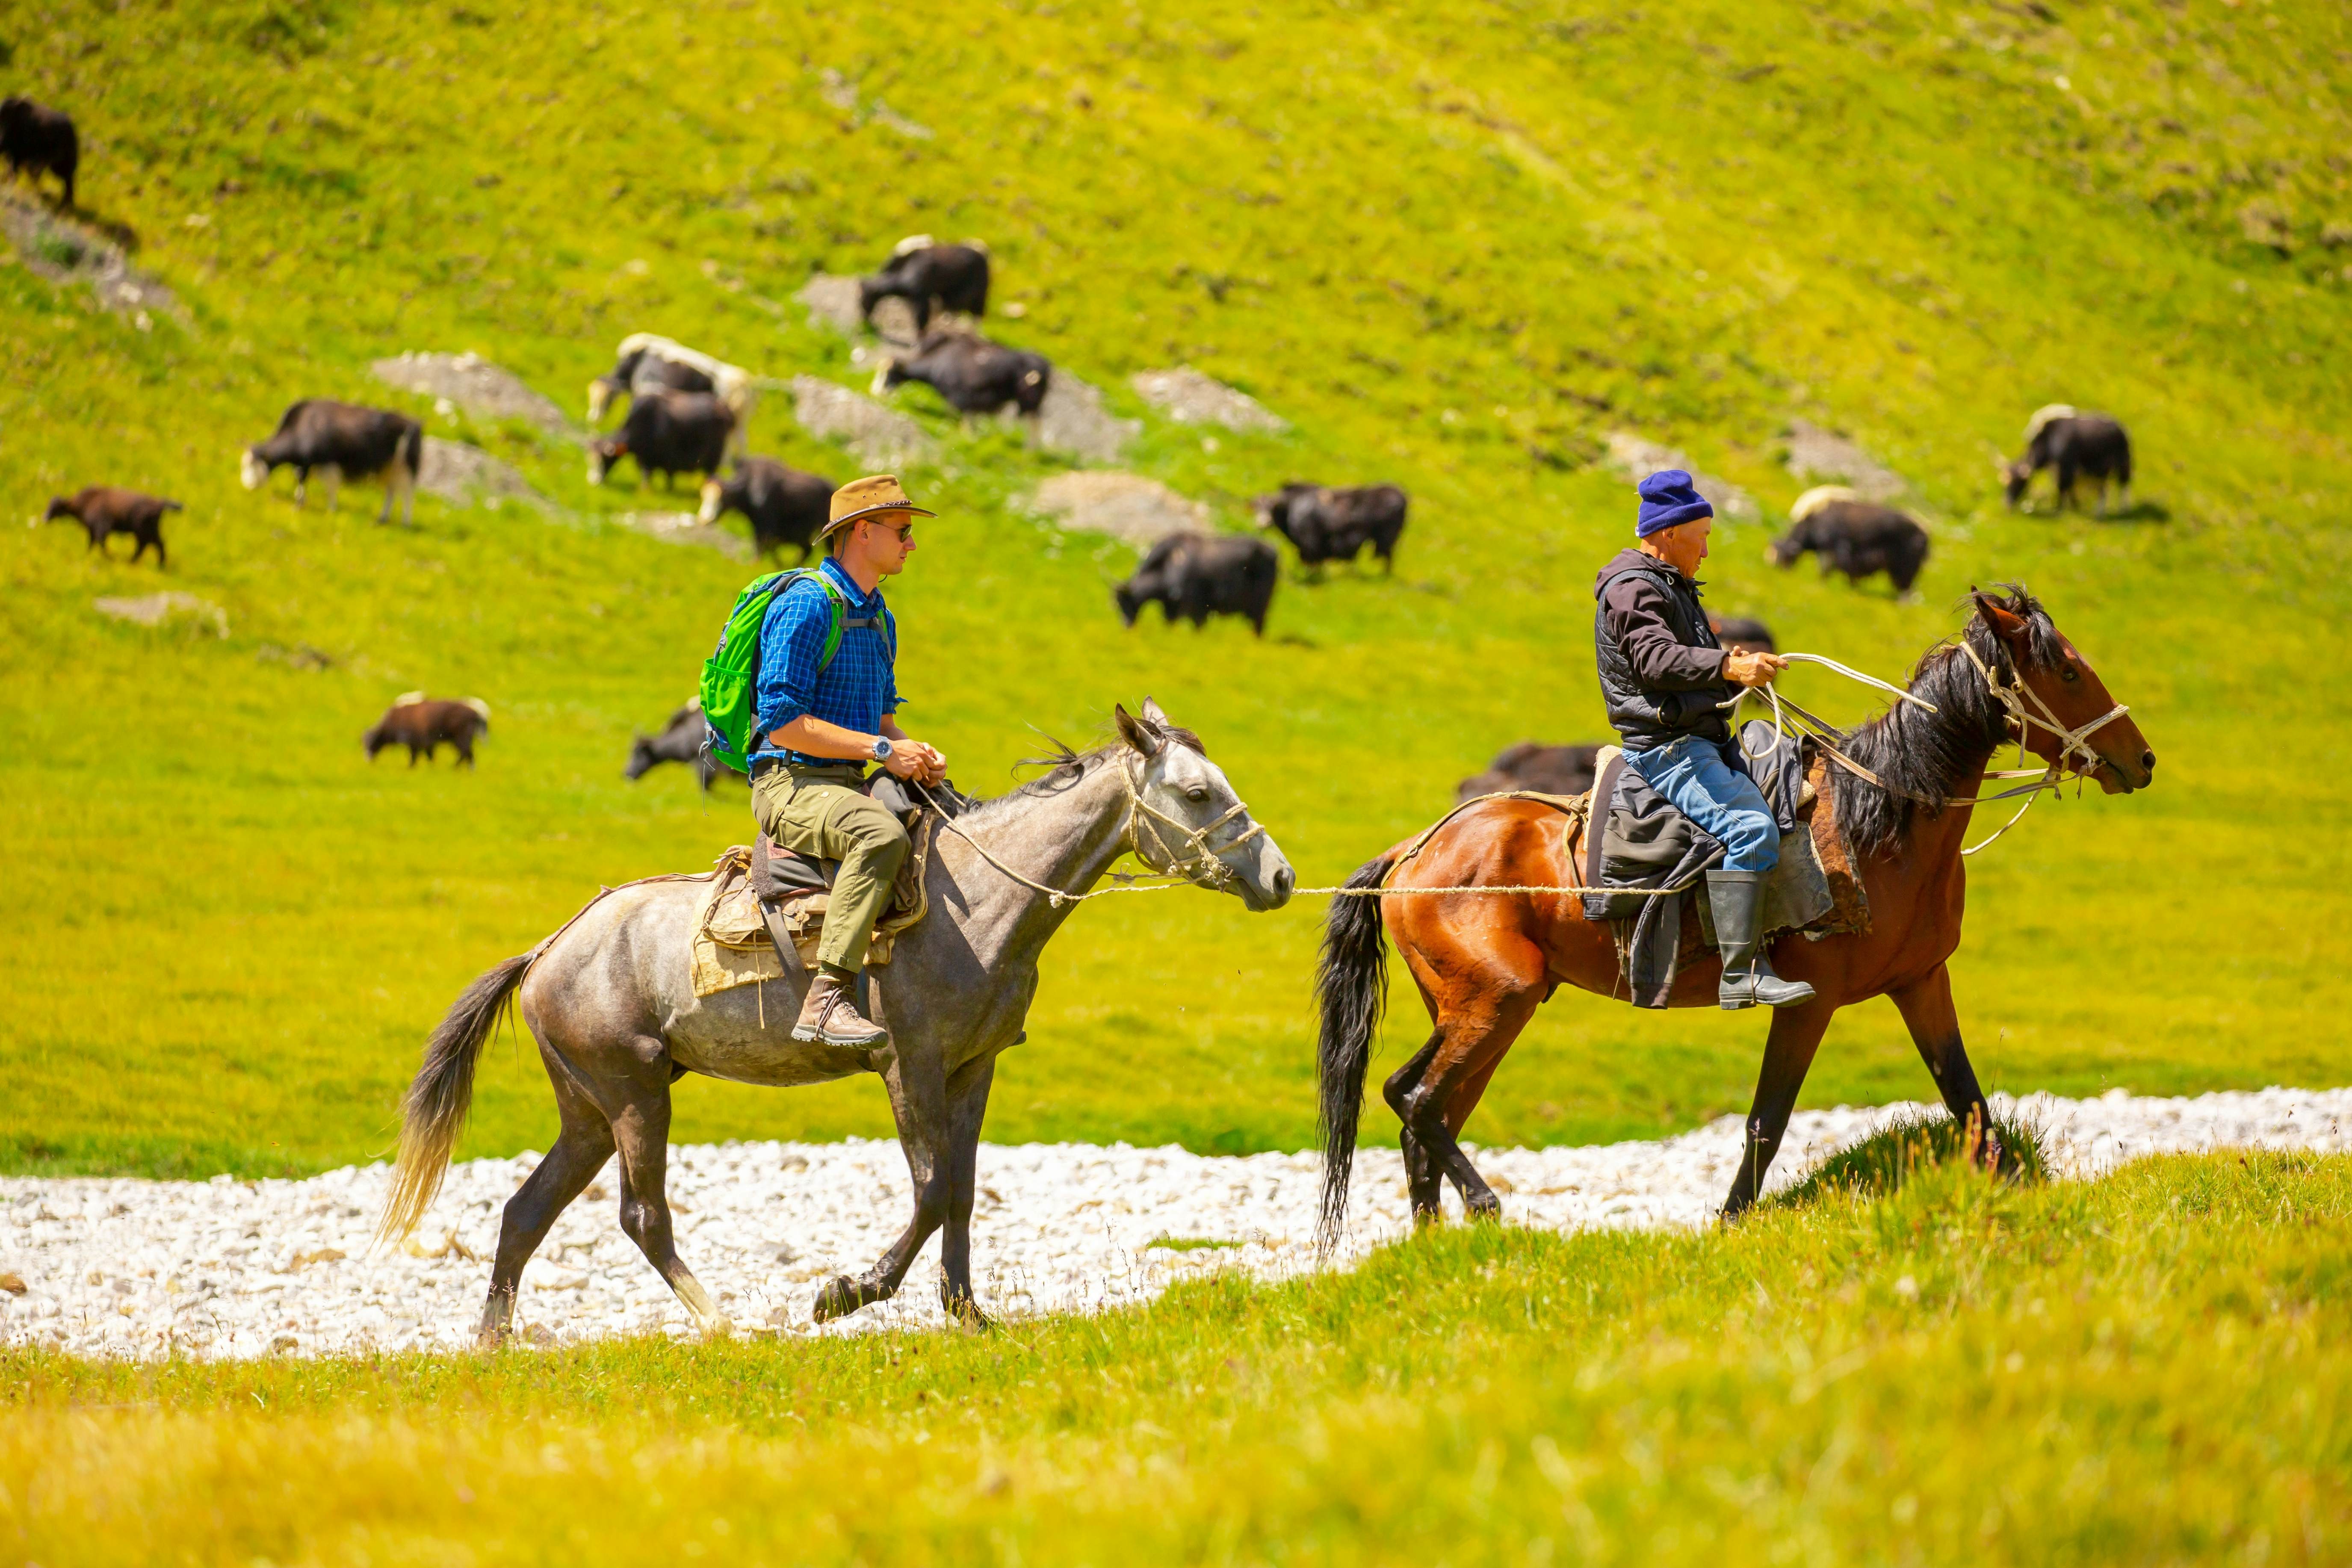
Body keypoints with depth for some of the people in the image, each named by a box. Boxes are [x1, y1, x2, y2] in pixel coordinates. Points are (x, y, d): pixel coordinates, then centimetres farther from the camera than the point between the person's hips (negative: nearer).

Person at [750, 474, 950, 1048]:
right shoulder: (806, 606, -13)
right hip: (790, 783, -10)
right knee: (881, 835, -38)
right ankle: (828, 999, -43)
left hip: (848, 785, 10)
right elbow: (782, 722, -20)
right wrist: (883, 750, -20)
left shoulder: (878, 617, 17)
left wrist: (917, 754, 2)